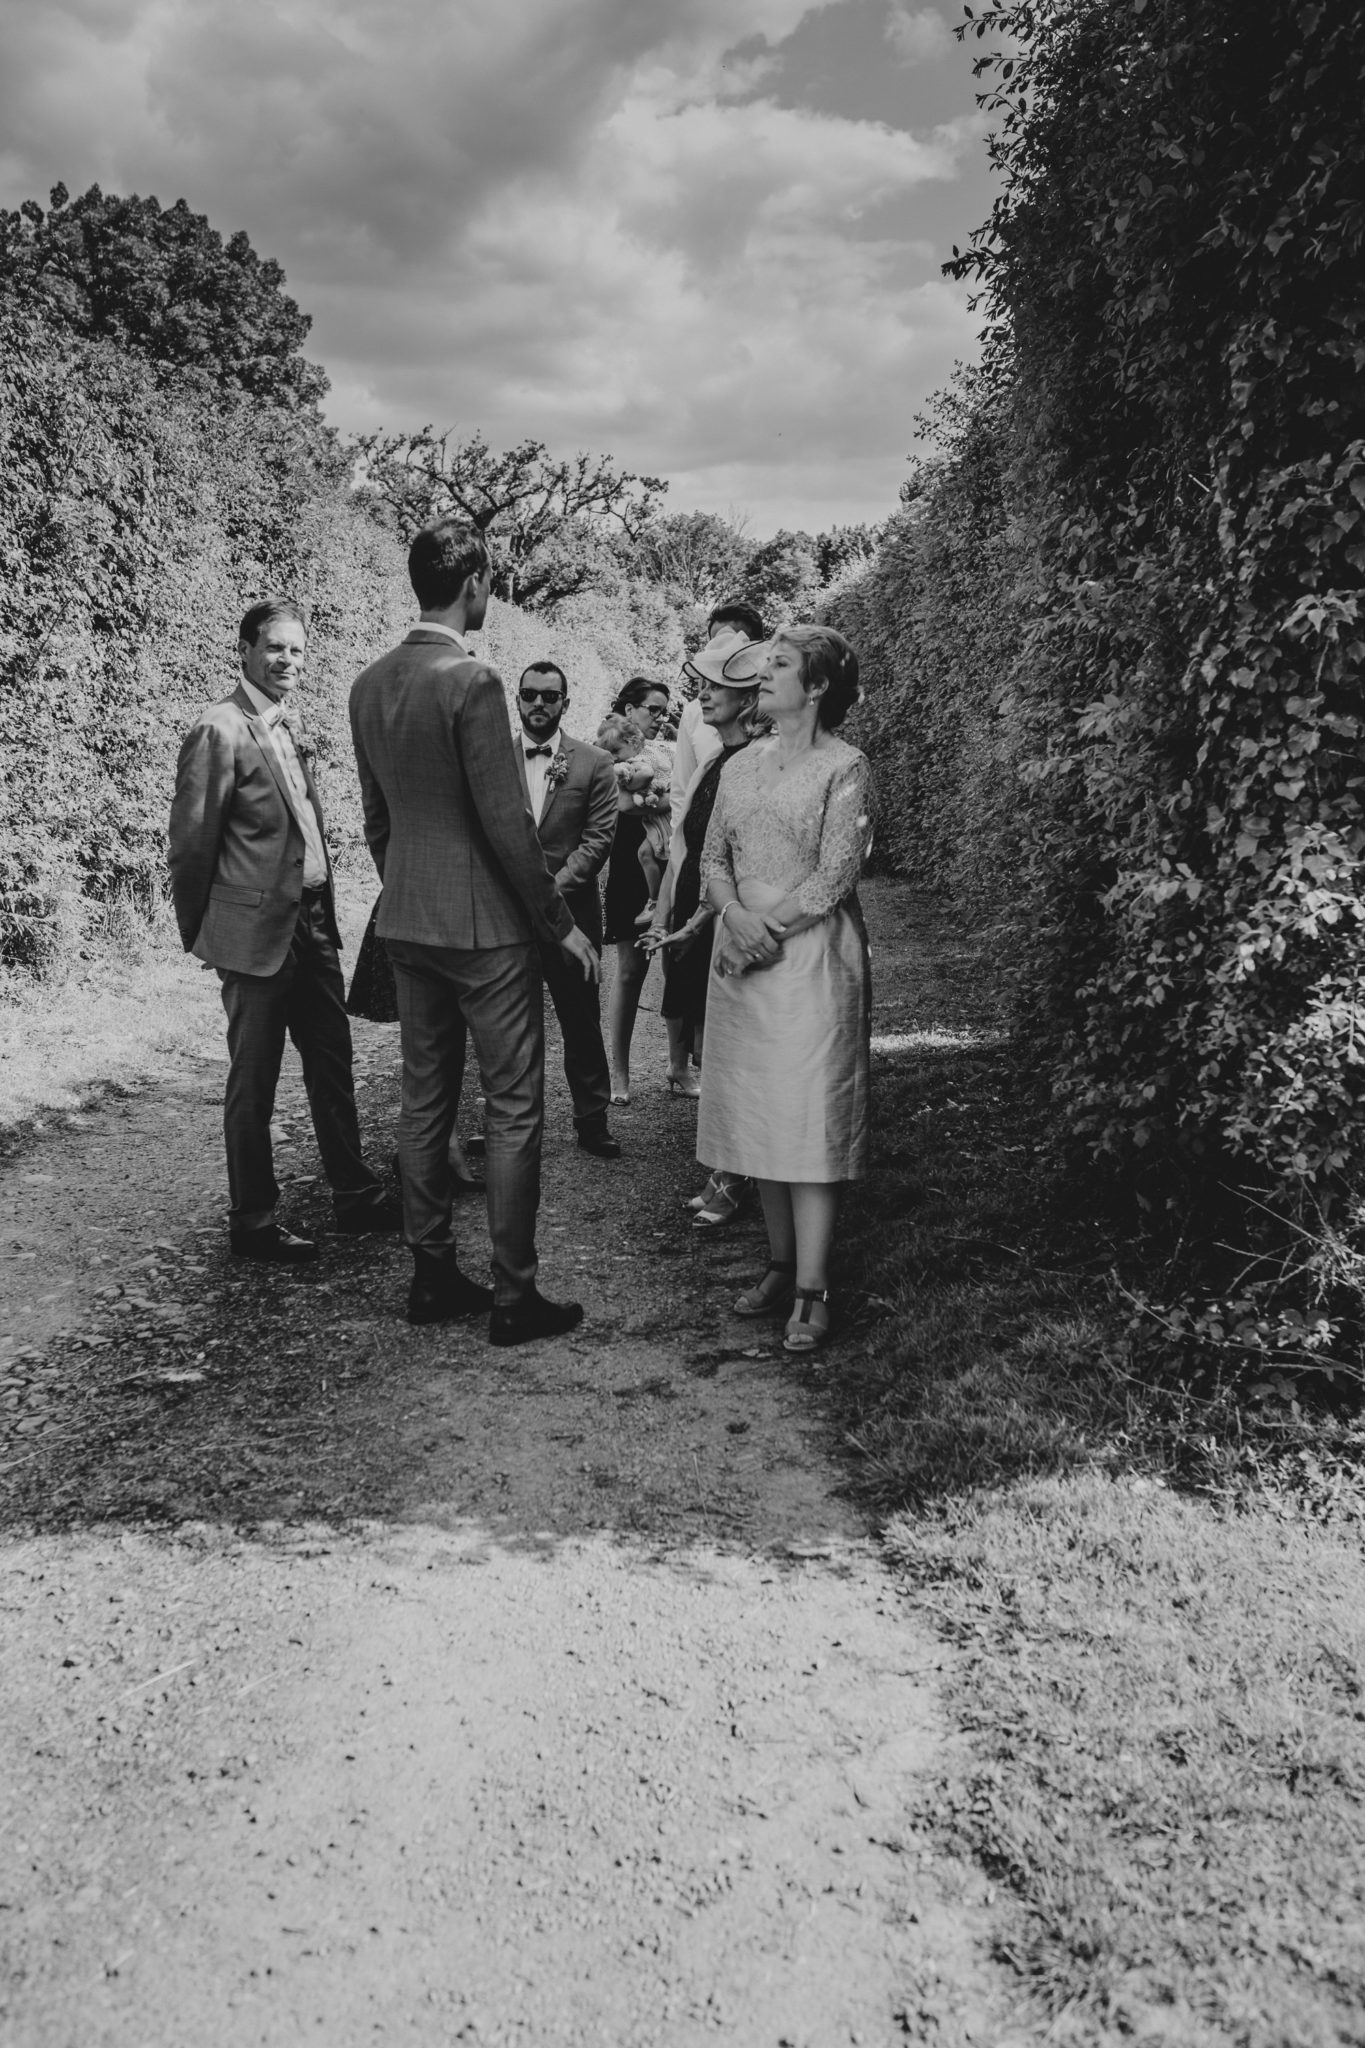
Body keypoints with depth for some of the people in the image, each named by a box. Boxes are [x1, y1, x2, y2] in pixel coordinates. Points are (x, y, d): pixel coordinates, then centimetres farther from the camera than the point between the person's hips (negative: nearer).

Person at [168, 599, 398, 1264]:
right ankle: (252, 1222, 16)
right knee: (254, 1083, 3)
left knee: (333, 1065, 16)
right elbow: (192, 842, -11)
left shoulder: (288, 730, 13)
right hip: (257, 932, -8)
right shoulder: (220, 731, -13)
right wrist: (200, 932, -4)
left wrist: (324, 914, 13)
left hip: (311, 926, 8)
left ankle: (355, 1195, 30)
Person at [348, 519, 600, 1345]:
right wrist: (562, 923, -9)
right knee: (515, 1109, 1)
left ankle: (433, 1276, 22)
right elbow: (507, 823, -18)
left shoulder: (370, 684, 7)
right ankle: (514, 1294, 7)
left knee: (426, 1100, 13)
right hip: (485, 925, -8)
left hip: (407, 922, 8)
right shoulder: (473, 681, -16)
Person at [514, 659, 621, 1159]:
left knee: (582, 1021, 6)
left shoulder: (593, 764, 4)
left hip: (569, 909, -1)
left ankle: (592, 1121, 16)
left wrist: (554, 887, -13)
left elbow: (599, 836, -2)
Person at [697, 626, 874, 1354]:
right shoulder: (740, 765, 13)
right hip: (743, 956, 6)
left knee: (809, 1120, -5)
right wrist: (735, 916, -9)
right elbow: (712, 856, 10)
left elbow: (835, 876, -11)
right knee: (756, 1116, 8)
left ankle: (812, 1291, -1)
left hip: (811, 957, -6)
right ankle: (780, 1264, 20)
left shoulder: (844, 768, -5)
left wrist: (767, 927, -13)